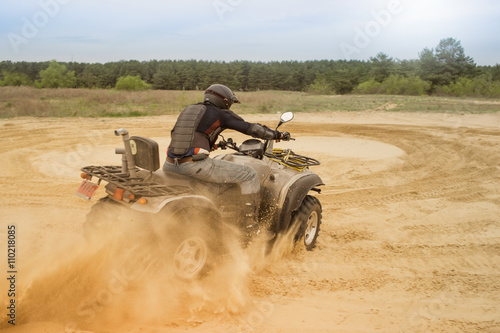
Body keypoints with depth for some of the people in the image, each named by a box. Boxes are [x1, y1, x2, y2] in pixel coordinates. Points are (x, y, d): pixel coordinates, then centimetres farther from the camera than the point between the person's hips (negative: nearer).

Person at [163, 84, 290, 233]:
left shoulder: (189, 109, 26)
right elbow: (251, 128, 6)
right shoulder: (221, 114, 8)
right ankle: (252, 227, 5)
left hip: (171, 164, 7)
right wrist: (278, 134, 20)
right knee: (249, 175, 4)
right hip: (196, 164, -7)